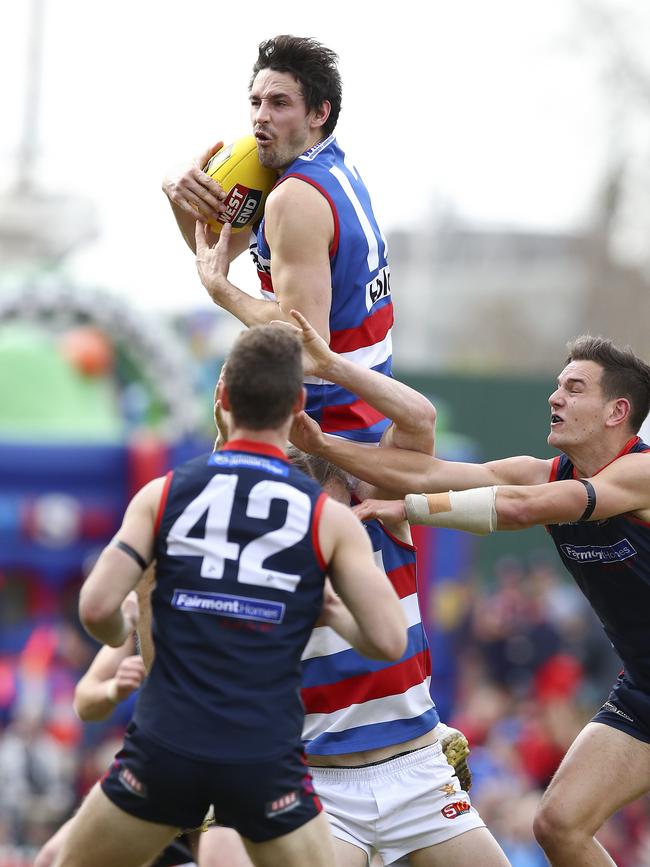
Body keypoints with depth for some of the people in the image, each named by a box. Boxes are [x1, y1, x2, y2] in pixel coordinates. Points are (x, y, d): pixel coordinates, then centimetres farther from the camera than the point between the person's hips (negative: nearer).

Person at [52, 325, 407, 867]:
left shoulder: (163, 495, 3)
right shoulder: (330, 518, 1)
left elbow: (96, 607, -4)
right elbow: (389, 640, -5)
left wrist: (120, 632, 19)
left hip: (166, 747, 1)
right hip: (267, 762, -1)